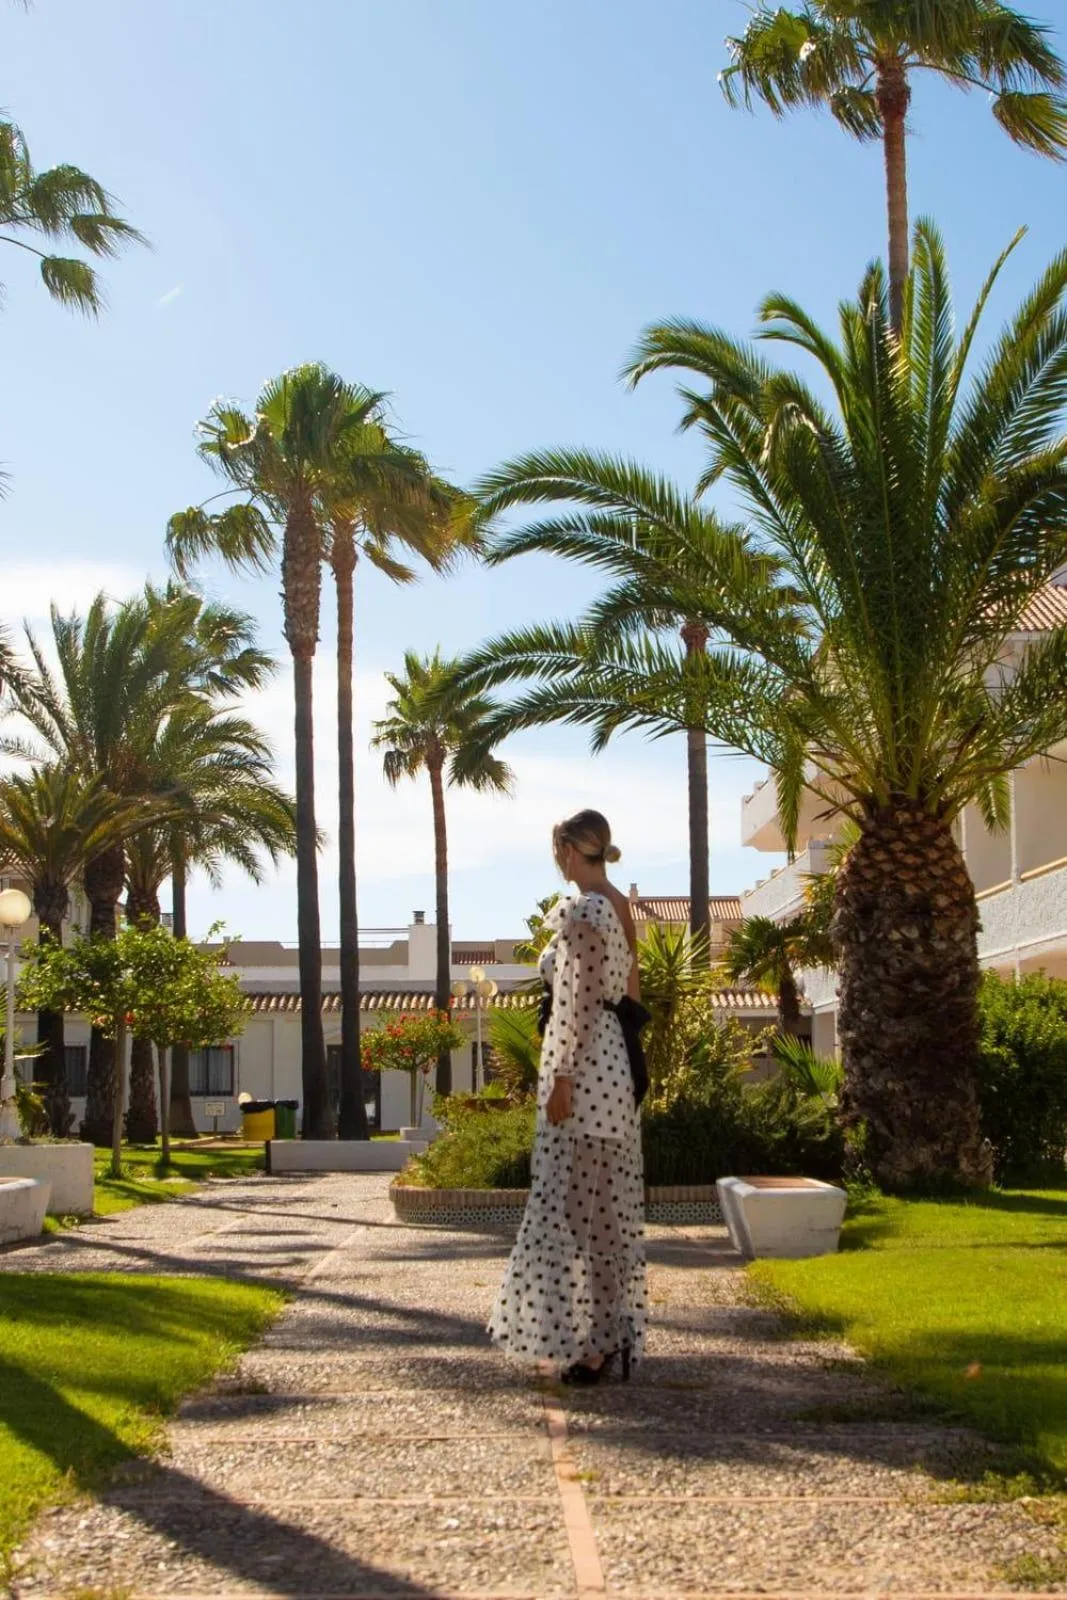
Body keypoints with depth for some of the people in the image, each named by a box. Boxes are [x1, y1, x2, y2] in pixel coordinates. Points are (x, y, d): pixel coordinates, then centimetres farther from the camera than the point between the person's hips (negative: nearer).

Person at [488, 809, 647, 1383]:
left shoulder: (579, 911, -15)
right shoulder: (620, 906, 12)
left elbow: (578, 1003, -19)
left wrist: (560, 1078, -17)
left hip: (584, 1063, -10)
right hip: (616, 1057, 10)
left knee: (578, 1204, -5)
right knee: (611, 1207, 13)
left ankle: (593, 1344, -2)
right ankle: (616, 1334, 20)